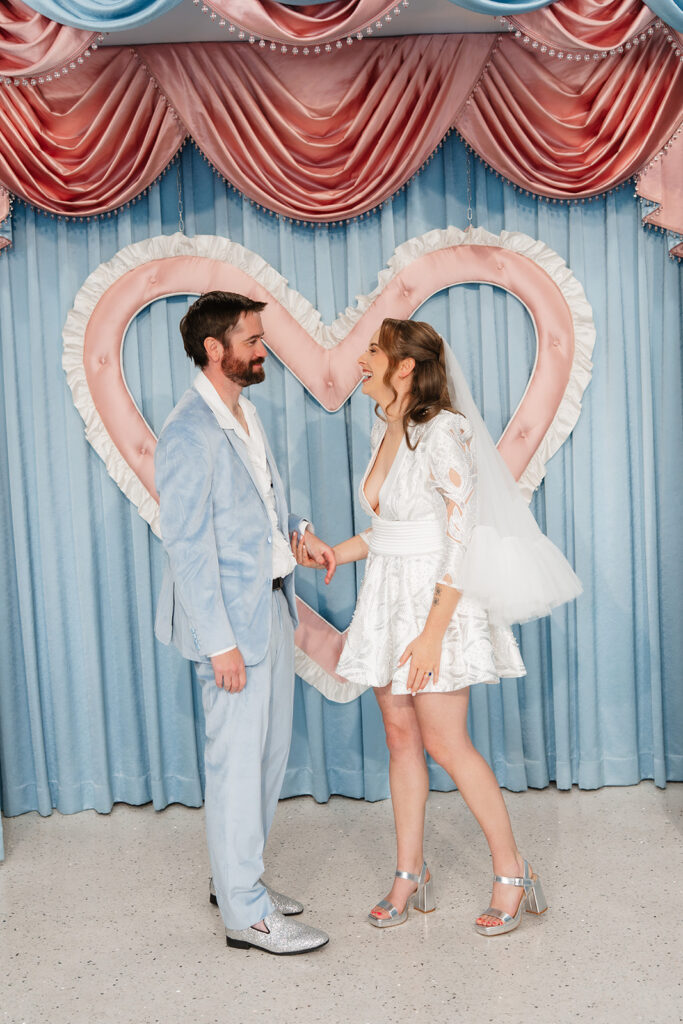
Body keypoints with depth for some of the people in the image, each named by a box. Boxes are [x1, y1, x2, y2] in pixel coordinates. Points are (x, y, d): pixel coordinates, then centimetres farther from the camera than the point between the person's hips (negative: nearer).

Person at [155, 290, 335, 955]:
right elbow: (186, 546, -20)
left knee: (270, 750, 18)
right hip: (231, 614, -9)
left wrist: (298, 531, 5)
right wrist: (219, 642, -20)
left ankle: (236, 877, 35)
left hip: (272, 601, 10)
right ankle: (246, 914, 17)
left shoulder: (243, 413, 11)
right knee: (238, 760, 2)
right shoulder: (190, 433, -18)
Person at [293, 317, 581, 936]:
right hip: (387, 595, 8)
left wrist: (433, 632, -21)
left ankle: (514, 874, 16)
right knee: (401, 738, 11)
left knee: (446, 745, -2)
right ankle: (410, 875, 24)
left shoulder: (445, 431, -16)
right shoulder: (385, 431, 10)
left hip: (435, 599, -8)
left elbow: (463, 538, -19)